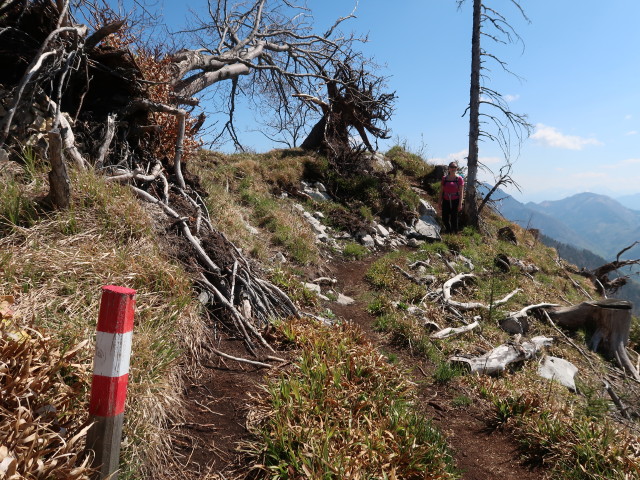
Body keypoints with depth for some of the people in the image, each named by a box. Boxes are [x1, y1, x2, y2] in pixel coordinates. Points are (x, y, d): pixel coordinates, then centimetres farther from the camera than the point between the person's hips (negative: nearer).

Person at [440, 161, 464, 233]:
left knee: (454, 218, 1)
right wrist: (440, 202, 8)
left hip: (455, 201, -3)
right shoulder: (444, 178, 6)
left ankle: (454, 232, 16)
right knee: (444, 218, 5)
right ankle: (448, 230, 30)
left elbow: (461, 192, -5)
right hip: (446, 201, 3)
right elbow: (441, 190, 10)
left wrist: (460, 204, -10)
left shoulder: (459, 179, -3)